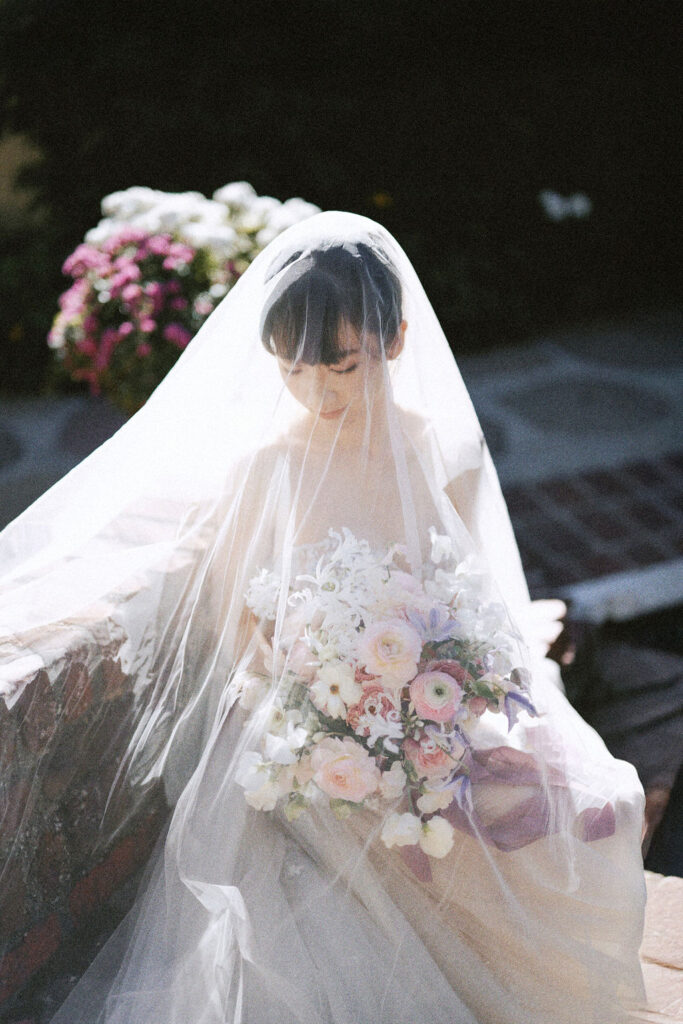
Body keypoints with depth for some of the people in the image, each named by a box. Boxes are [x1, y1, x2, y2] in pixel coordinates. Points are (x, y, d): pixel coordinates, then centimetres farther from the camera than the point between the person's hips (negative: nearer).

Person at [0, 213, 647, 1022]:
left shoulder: (449, 454, -2)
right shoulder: (263, 468, -9)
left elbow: (469, 602, 7)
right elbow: (235, 631, -3)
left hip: (440, 723, 3)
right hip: (318, 748, -3)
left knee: (595, 818, -17)